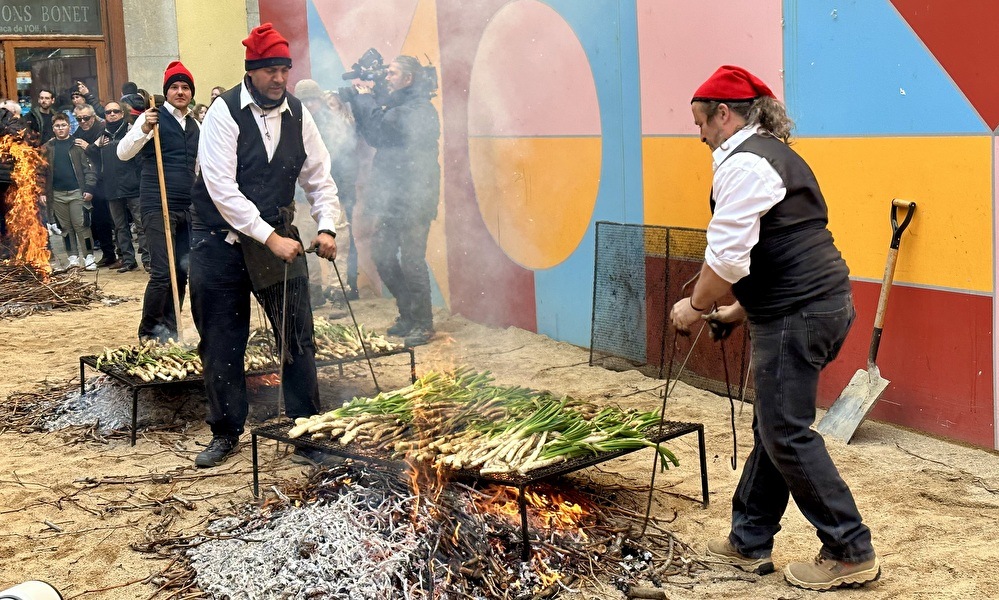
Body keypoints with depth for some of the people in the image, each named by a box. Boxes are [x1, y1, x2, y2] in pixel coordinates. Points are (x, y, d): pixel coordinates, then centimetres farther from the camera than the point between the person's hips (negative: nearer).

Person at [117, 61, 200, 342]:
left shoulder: (195, 126, 16)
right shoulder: (154, 118, -4)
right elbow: (123, 153, -13)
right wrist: (143, 130, -28)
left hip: (187, 208, 7)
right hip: (157, 206, -6)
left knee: (182, 271, 7)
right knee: (162, 272, -11)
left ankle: (168, 327, 20)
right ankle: (149, 330, 5)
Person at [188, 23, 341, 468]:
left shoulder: (297, 114, 0)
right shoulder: (224, 112, -14)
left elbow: (319, 177, 5)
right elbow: (222, 188, -20)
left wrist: (326, 228, -12)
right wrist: (270, 238, -24)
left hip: (278, 238, 3)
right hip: (221, 242, -3)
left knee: (298, 337, 1)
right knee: (221, 344, 7)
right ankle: (225, 434, 24)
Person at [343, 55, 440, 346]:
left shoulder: (420, 109, -11)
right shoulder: (398, 105, 19)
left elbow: (379, 130, -19)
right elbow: (372, 134, 19)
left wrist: (365, 98, -4)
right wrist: (357, 100, 10)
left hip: (413, 198, -9)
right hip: (392, 197, 10)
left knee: (411, 260, -8)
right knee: (382, 256, 11)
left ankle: (423, 323, 1)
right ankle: (408, 314, 23)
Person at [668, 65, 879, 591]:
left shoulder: (743, 162, -13)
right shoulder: (775, 154, 20)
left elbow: (727, 256, -20)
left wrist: (696, 306, -4)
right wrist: (740, 310, 25)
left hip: (796, 314, -11)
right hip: (823, 302, 11)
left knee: (787, 434, -2)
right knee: (772, 426, 15)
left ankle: (850, 553, 7)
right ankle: (749, 543, 26)